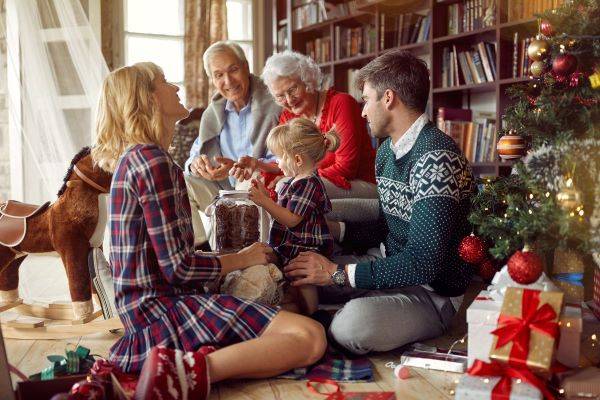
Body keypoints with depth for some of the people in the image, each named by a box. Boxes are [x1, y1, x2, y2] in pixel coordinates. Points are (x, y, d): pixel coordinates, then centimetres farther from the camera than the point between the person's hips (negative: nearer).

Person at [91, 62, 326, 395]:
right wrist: (242, 258, -1)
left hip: (145, 309, 10)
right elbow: (178, 268, -17)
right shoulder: (152, 159, -14)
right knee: (311, 338, -17)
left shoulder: (132, 157, 16)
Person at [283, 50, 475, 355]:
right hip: (395, 272, 8)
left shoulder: (435, 158, -23)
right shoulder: (387, 149, 7)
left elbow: (424, 263, -28)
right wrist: (326, 227, 6)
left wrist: (336, 272, -24)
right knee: (297, 277, 6)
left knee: (353, 324, -33)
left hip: (434, 292, -8)